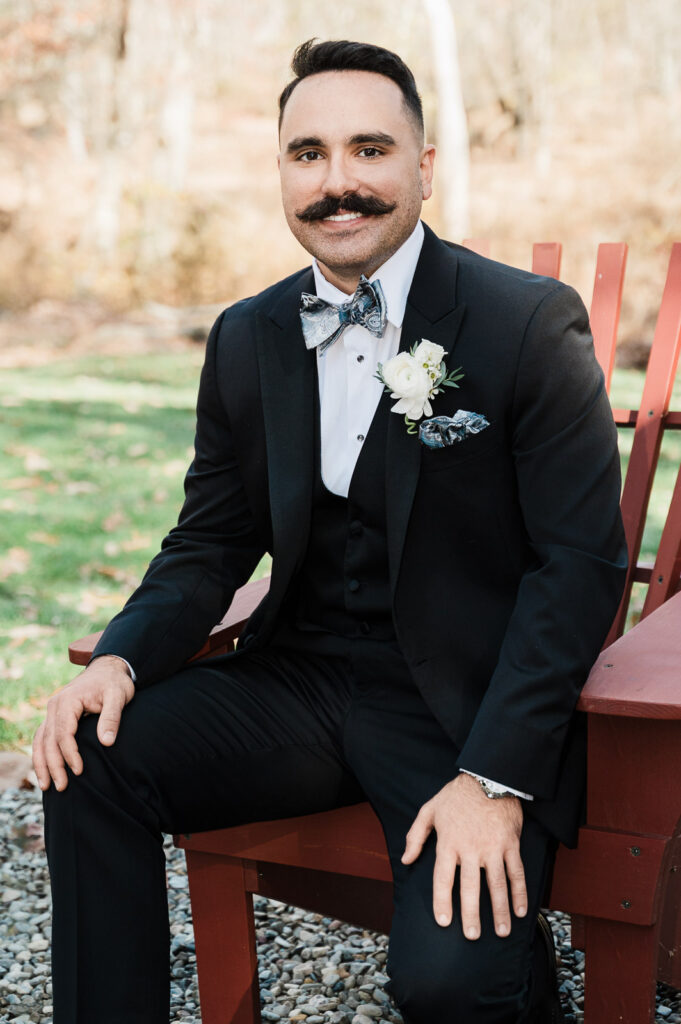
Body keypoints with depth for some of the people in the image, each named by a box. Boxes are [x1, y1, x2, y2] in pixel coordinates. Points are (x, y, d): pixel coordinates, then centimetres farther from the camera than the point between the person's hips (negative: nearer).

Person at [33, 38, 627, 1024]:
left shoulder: (531, 324, -9)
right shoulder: (246, 340, 7)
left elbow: (582, 561, -11)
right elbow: (211, 543, 12)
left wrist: (497, 777, -19)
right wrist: (122, 656, -9)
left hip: (463, 699, -4)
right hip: (298, 677, 5)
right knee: (93, 757, -17)